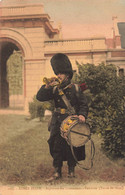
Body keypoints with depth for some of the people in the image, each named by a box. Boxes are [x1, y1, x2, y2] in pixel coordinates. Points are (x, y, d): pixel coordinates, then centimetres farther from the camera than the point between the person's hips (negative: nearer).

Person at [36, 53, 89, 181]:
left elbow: (84, 104, -1)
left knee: (72, 146, 6)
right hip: (57, 123, 3)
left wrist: (82, 115, -20)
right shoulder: (55, 89, 9)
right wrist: (47, 86, -11)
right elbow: (40, 97, 2)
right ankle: (57, 172, 12)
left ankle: (71, 170, 23)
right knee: (56, 146, 3)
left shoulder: (76, 88, 0)